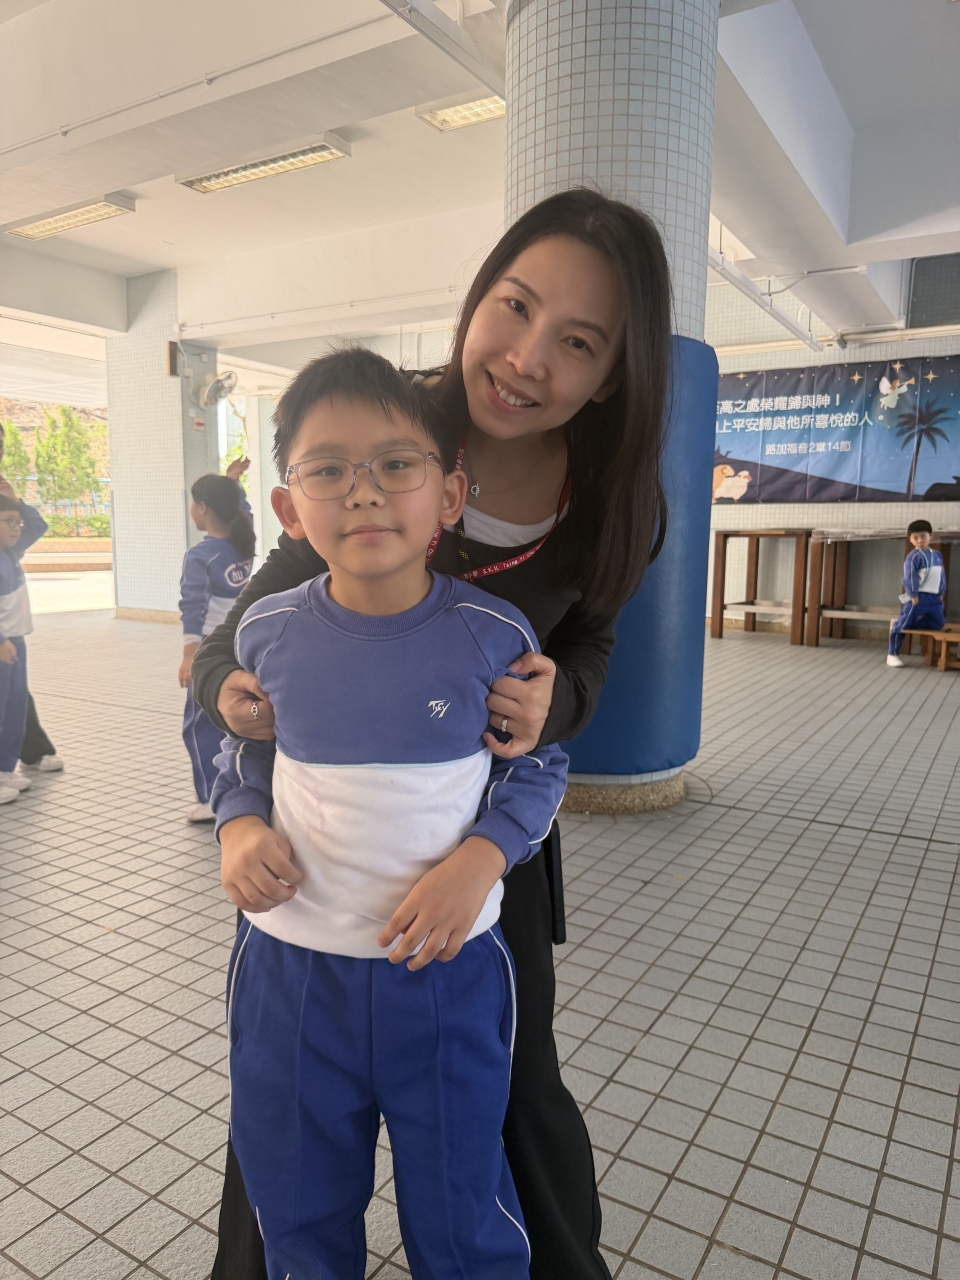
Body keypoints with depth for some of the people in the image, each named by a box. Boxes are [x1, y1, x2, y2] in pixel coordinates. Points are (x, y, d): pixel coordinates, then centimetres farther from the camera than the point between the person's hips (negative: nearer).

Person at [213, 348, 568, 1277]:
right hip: (291, 966, 2)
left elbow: (537, 767, -2)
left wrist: (479, 859, -18)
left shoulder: (494, 635, -14)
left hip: (449, 966, -1)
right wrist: (239, 828, -12)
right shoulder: (269, 633, -8)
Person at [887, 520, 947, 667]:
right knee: (903, 625, -5)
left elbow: (942, 576, 17)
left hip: (934, 597, 7)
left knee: (938, 625, 11)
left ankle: (900, 622, 18)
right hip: (918, 597, -7)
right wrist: (913, 595, -18)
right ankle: (892, 654, 7)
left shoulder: (937, 555, 11)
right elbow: (909, 577, -15)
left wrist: (942, 593, 11)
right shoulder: (914, 556, -11)